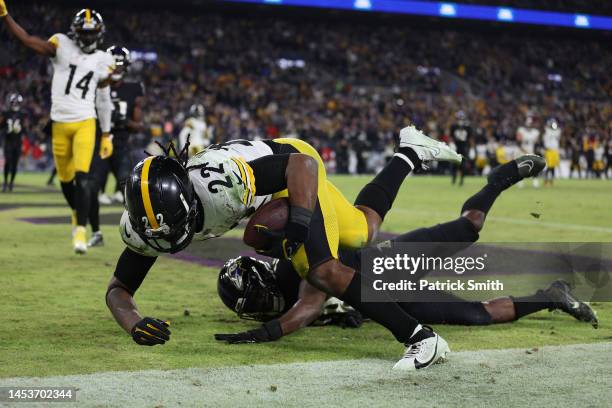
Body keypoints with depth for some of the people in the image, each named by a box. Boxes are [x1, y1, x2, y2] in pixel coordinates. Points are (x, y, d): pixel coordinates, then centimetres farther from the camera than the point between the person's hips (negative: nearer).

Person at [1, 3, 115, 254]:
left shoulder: (103, 61, 6)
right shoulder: (62, 45, -1)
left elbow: (103, 100, 14)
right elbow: (29, 41, -16)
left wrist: (106, 136, 15)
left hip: (85, 123, -1)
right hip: (60, 124, 1)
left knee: (82, 177, -16)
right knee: (65, 179, 13)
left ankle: (81, 231, -16)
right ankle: (77, 212, 42)